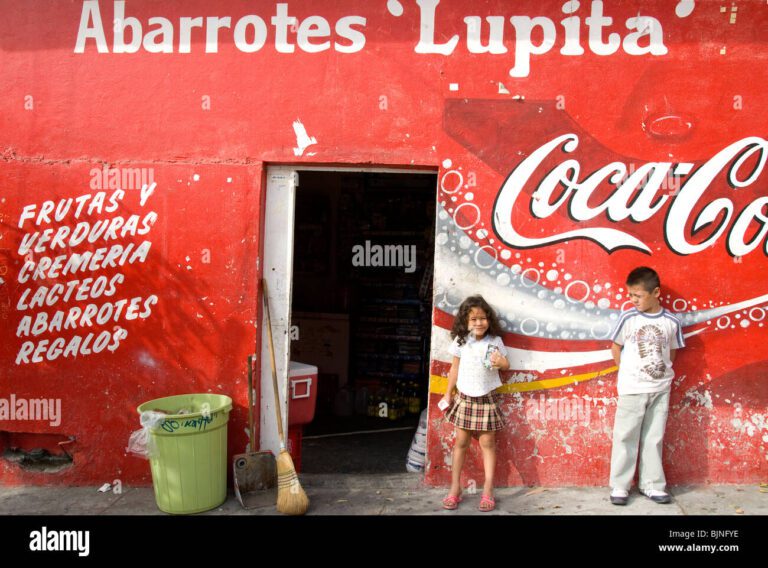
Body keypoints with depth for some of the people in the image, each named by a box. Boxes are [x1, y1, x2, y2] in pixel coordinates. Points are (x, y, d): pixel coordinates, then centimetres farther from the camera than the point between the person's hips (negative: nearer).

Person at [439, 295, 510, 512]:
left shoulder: (495, 341, -6)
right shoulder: (460, 341, -4)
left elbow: (506, 365, 3)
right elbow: (455, 368, 5)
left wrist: (500, 362, -21)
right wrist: (448, 394, 8)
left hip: (486, 398, -1)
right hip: (465, 398, 1)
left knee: (487, 442, 0)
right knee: (461, 442, 6)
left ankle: (488, 490, 8)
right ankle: (455, 488, 15)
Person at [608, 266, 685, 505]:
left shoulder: (671, 322, -2)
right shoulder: (628, 318, -6)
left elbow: (671, 352, 11)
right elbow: (616, 348, 3)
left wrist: (662, 372, 2)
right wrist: (629, 373, 2)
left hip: (661, 389, 2)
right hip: (632, 389, -1)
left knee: (654, 438, 10)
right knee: (625, 437, 3)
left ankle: (652, 484, 22)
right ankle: (619, 486, 11)